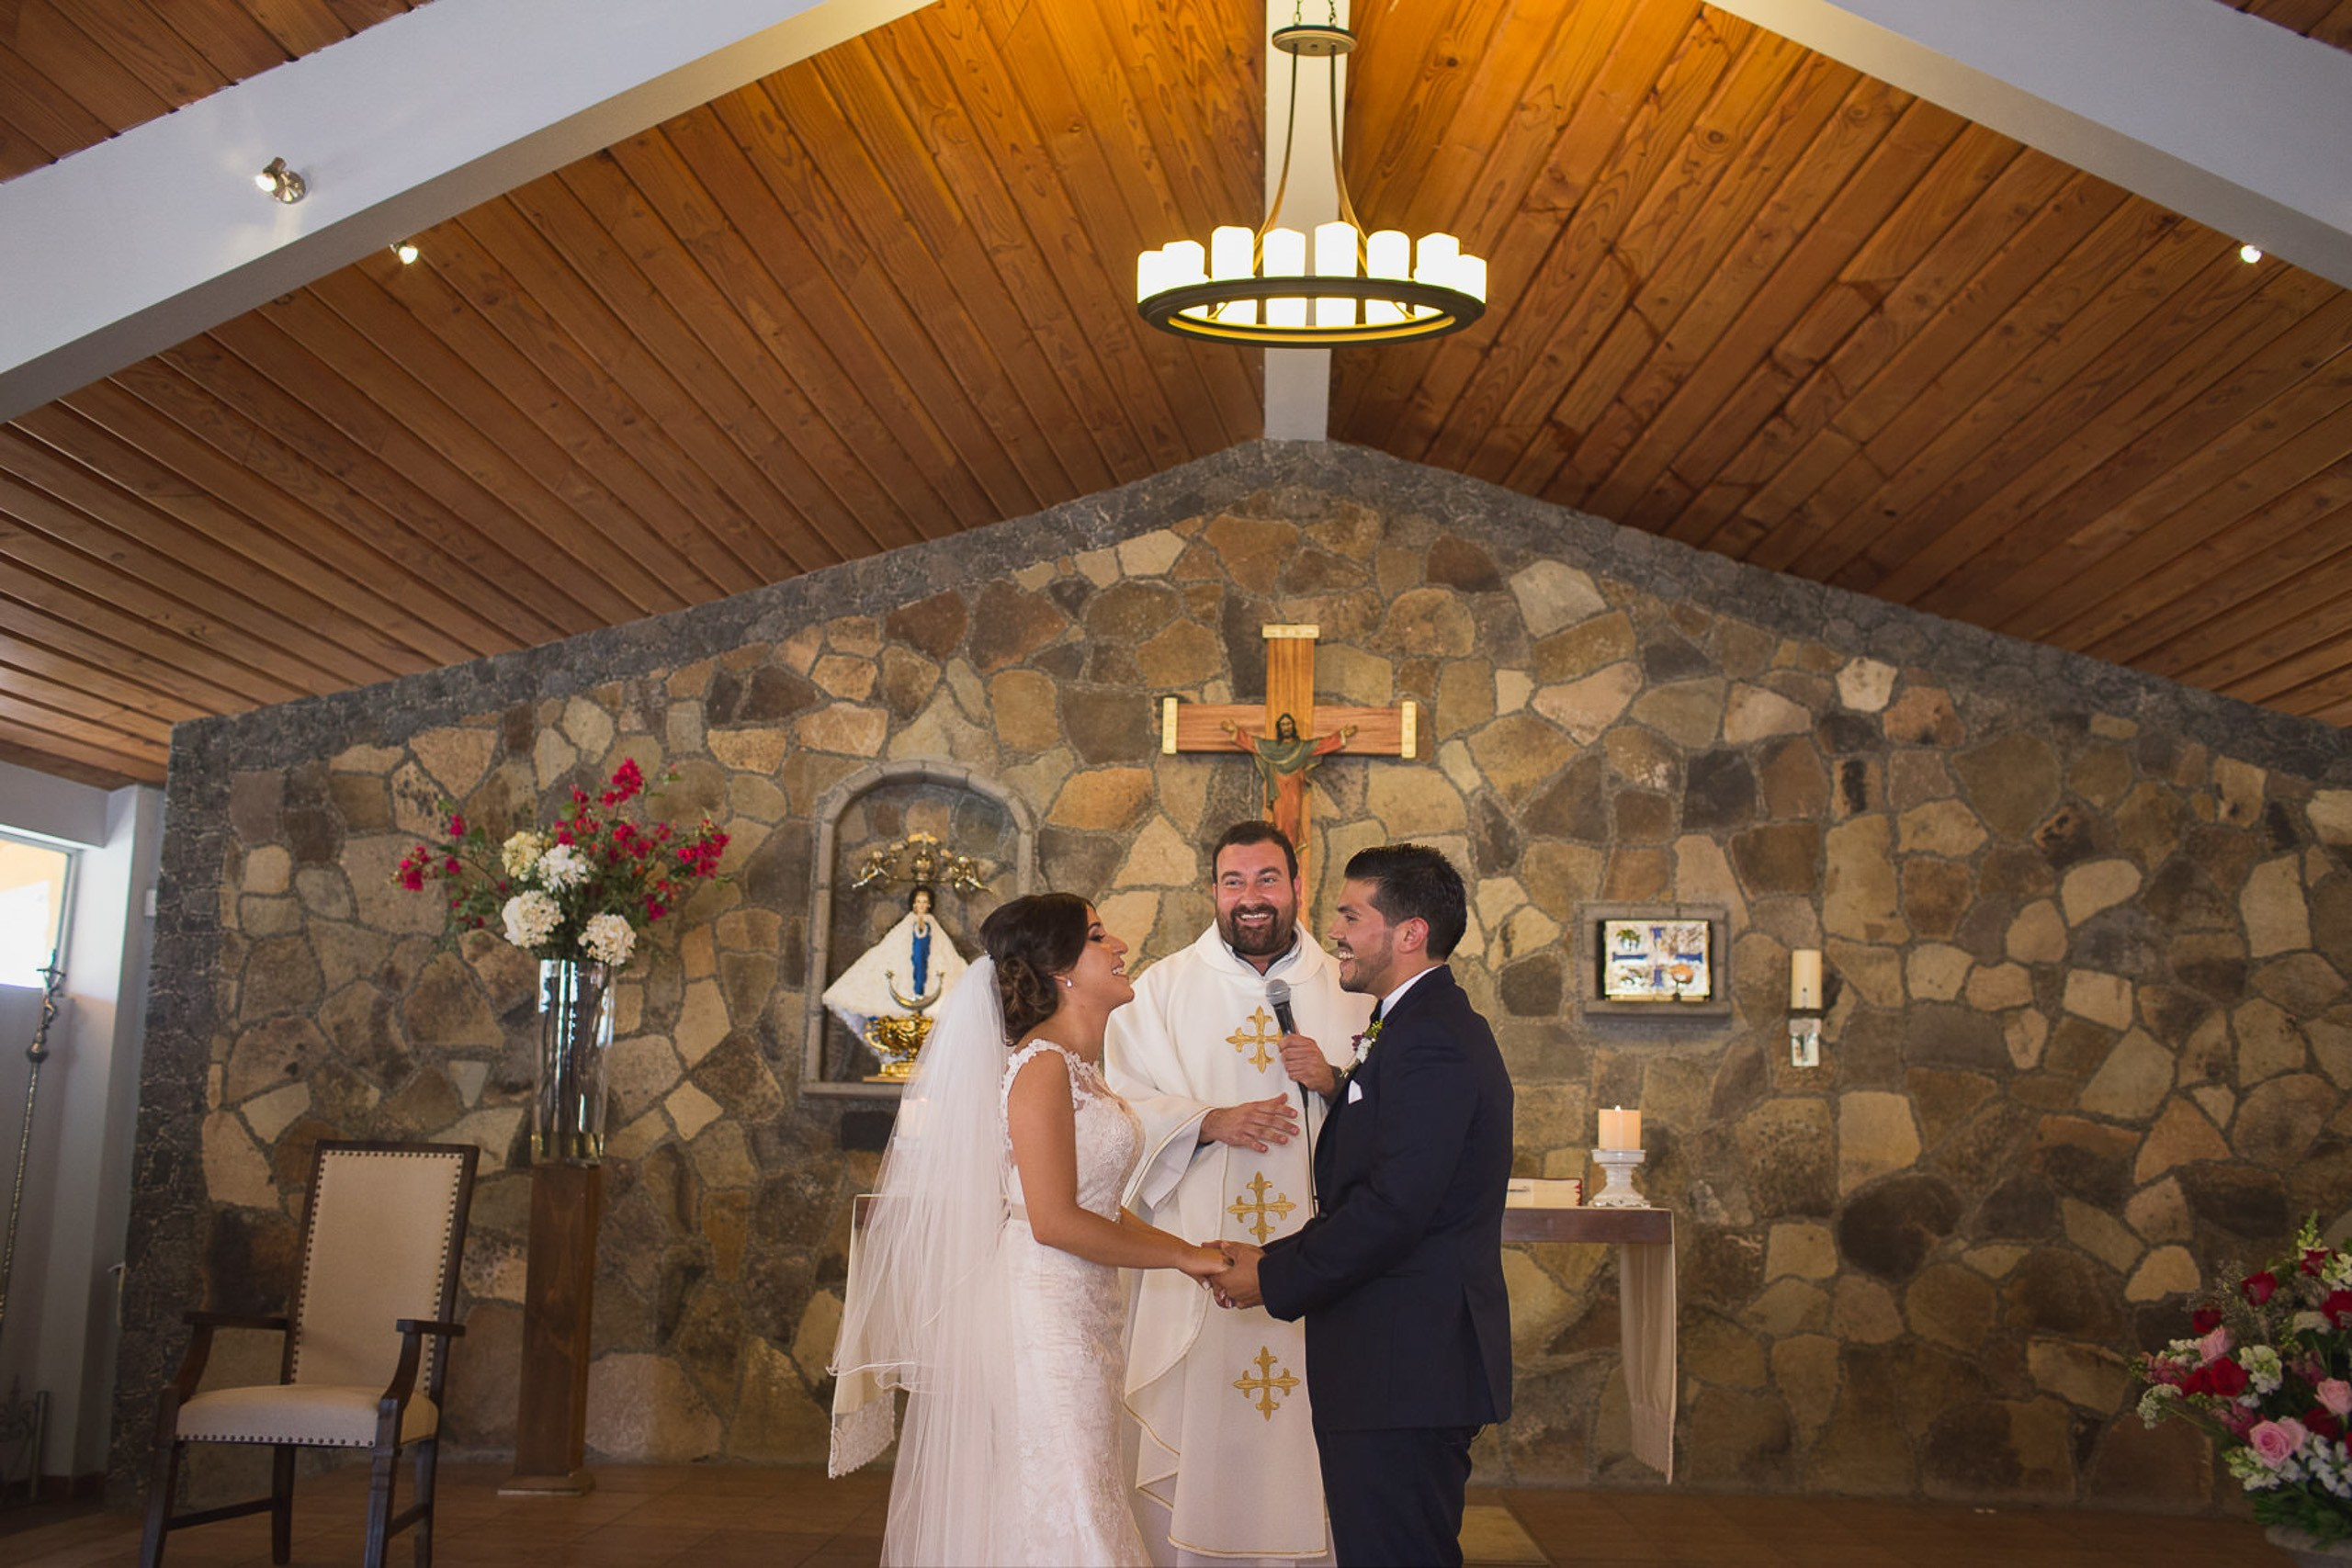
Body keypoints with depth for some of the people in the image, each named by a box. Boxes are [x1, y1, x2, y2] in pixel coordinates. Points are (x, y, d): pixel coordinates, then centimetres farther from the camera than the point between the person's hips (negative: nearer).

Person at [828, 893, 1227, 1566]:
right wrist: (1182, 1255, -12)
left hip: (1081, 1314, 9)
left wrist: (1192, 1251, 7)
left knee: (1079, 1504, 13)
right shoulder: (1040, 1065, -15)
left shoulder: (1080, 1066, 13)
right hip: (1043, 1309, -9)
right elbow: (1055, 1221, -21)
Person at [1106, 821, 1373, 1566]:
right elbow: (1123, 1106, 0)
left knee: (1306, 1435, 1)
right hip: (1195, 1251, -1)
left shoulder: (1346, 990, 9)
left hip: (1313, 1250, 1)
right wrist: (1210, 1121, -15)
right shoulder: (1164, 987, 7)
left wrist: (1333, 1080, -11)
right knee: (1194, 1439, -1)